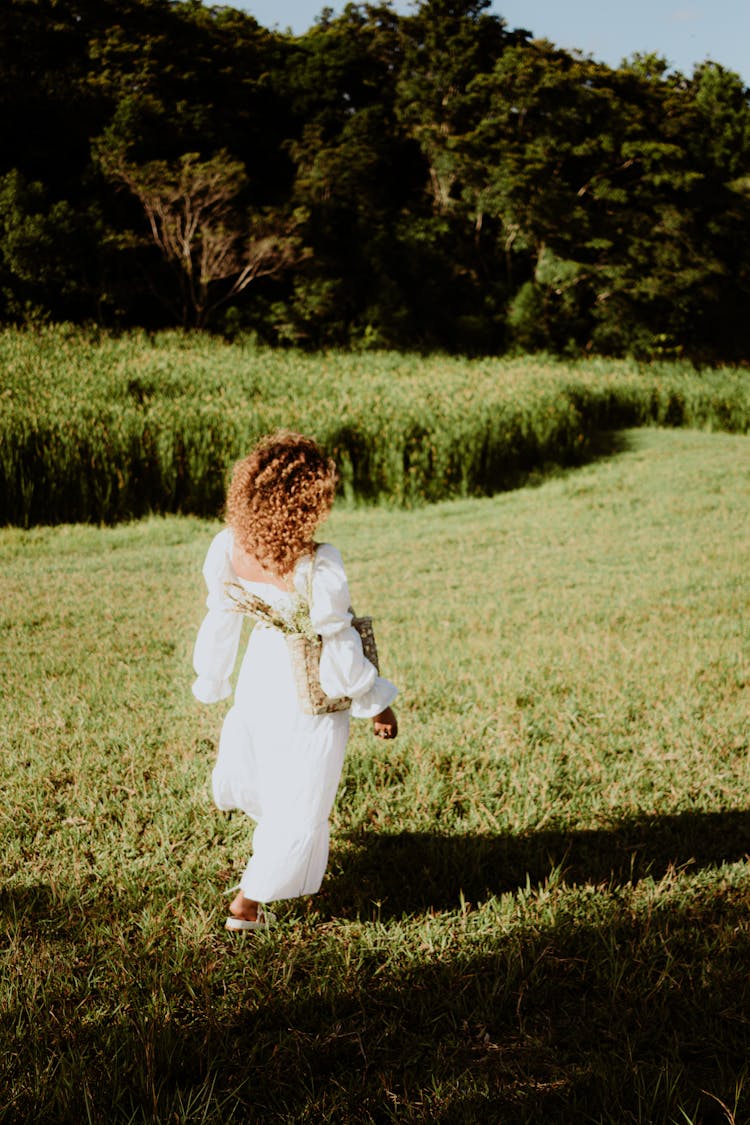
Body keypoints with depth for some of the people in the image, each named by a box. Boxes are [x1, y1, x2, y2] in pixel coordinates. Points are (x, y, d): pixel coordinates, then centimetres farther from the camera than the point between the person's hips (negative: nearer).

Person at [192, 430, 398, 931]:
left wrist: (212, 680, 16)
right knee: (302, 799, 14)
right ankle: (249, 902, 26)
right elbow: (339, 646, -21)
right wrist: (376, 703, -5)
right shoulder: (319, 569, -33)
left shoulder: (229, 549, -17)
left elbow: (219, 621, -2)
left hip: (260, 672, 6)